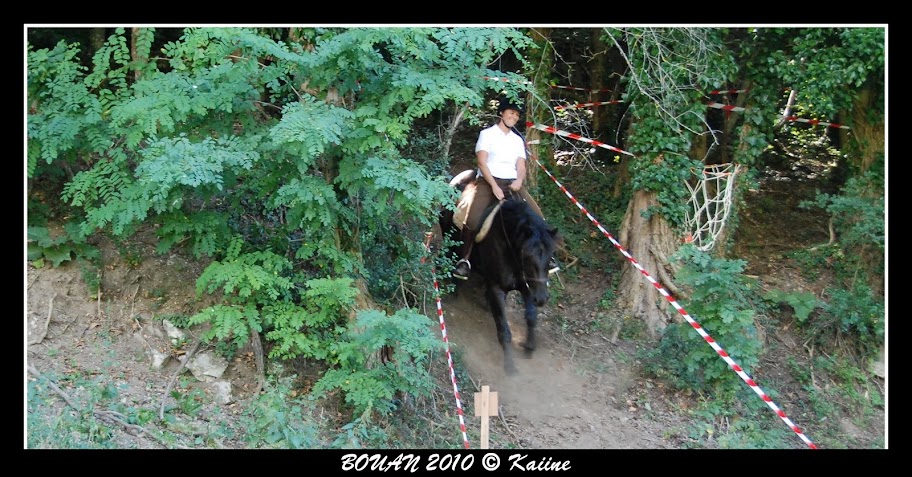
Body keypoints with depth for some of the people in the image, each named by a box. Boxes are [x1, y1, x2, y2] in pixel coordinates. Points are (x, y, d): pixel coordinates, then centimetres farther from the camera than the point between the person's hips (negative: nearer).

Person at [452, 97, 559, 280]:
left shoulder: (518, 140, 19)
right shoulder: (487, 134, 4)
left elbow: (521, 166, 12)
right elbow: (481, 162, -6)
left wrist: (519, 180, -12)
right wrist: (494, 186, -17)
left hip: (512, 183, 4)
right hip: (487, 181, -4)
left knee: (536, 216, -10)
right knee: (472, 219, -26)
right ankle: (464, 259, -13)